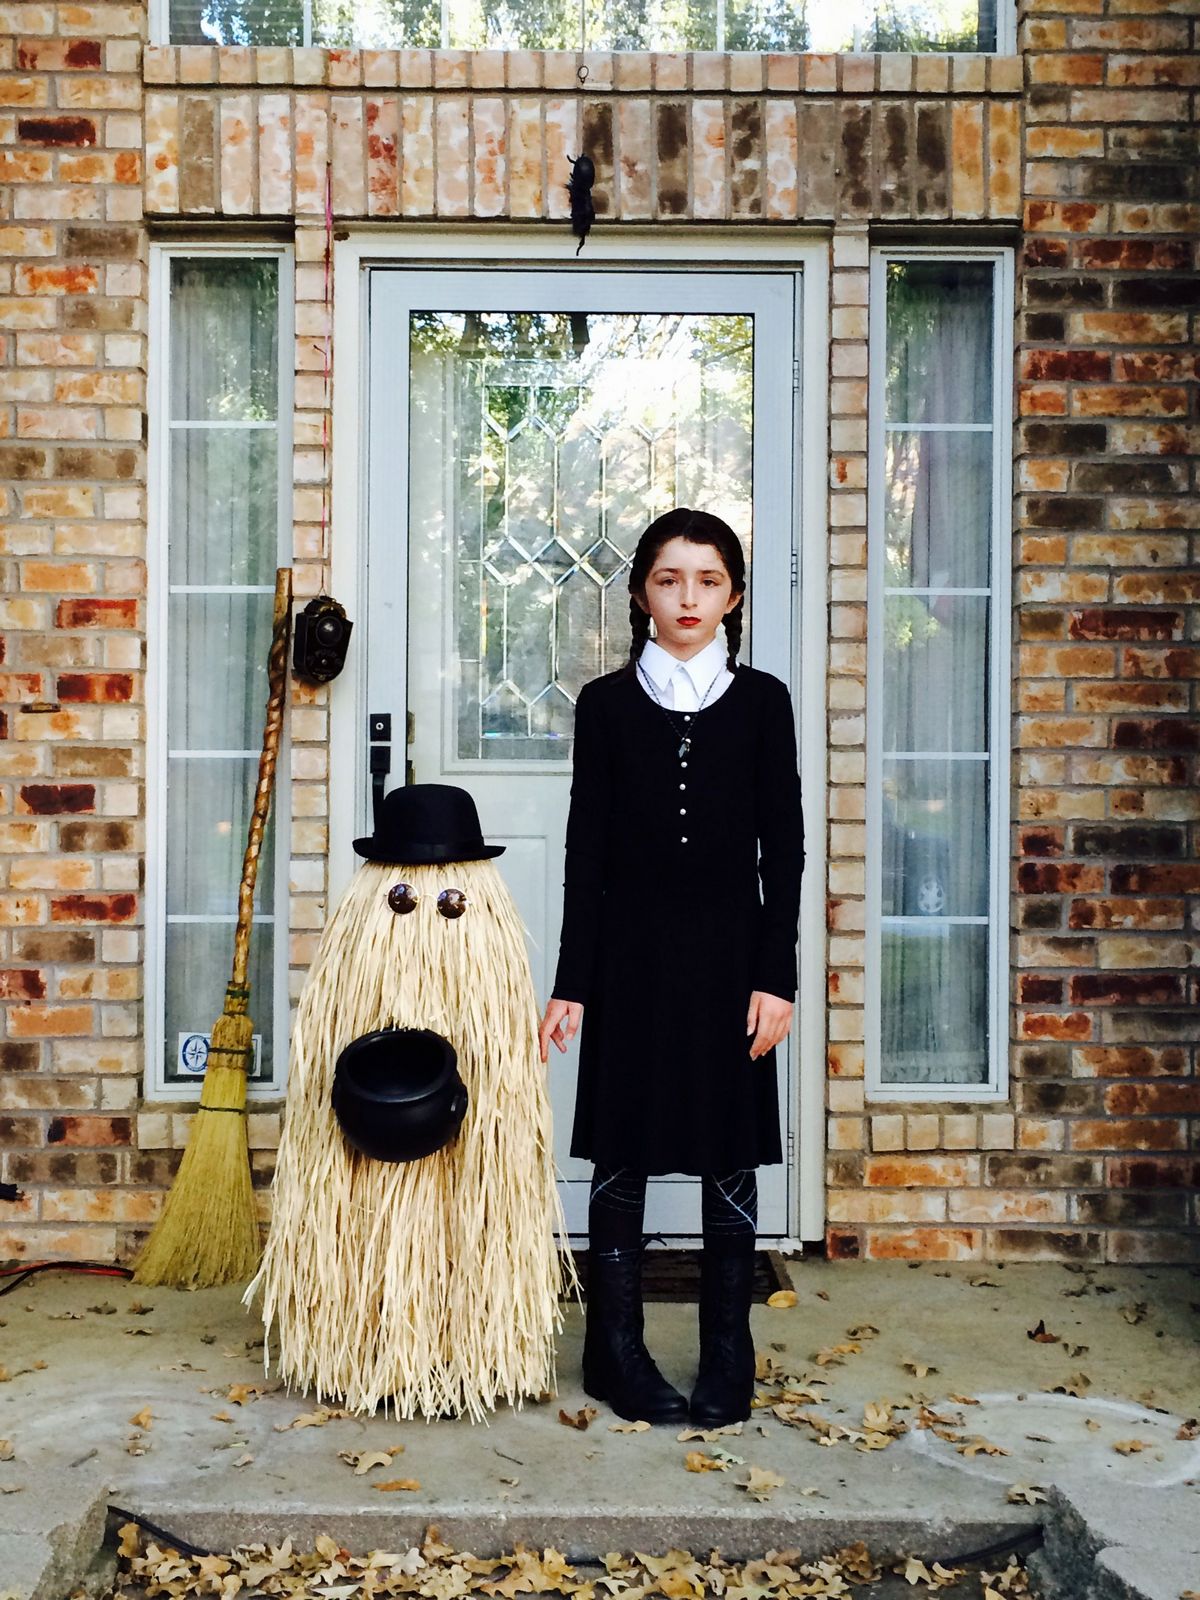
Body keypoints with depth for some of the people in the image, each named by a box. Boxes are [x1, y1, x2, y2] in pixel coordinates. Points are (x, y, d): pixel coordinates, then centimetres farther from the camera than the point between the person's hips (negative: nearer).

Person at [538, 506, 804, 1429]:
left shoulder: (762, 701, 2)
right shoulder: (606, 703, 2)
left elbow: (784, 847, 1)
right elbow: (587, 848, 2)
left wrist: (776, 975, -6)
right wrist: (573, 983, -2)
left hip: (729, 948, 0)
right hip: (629, 949, 0)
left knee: (730, 1158, 6)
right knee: (623, 1154, 6)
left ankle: (728, 1354, 19)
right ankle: (618, 1348, 19)